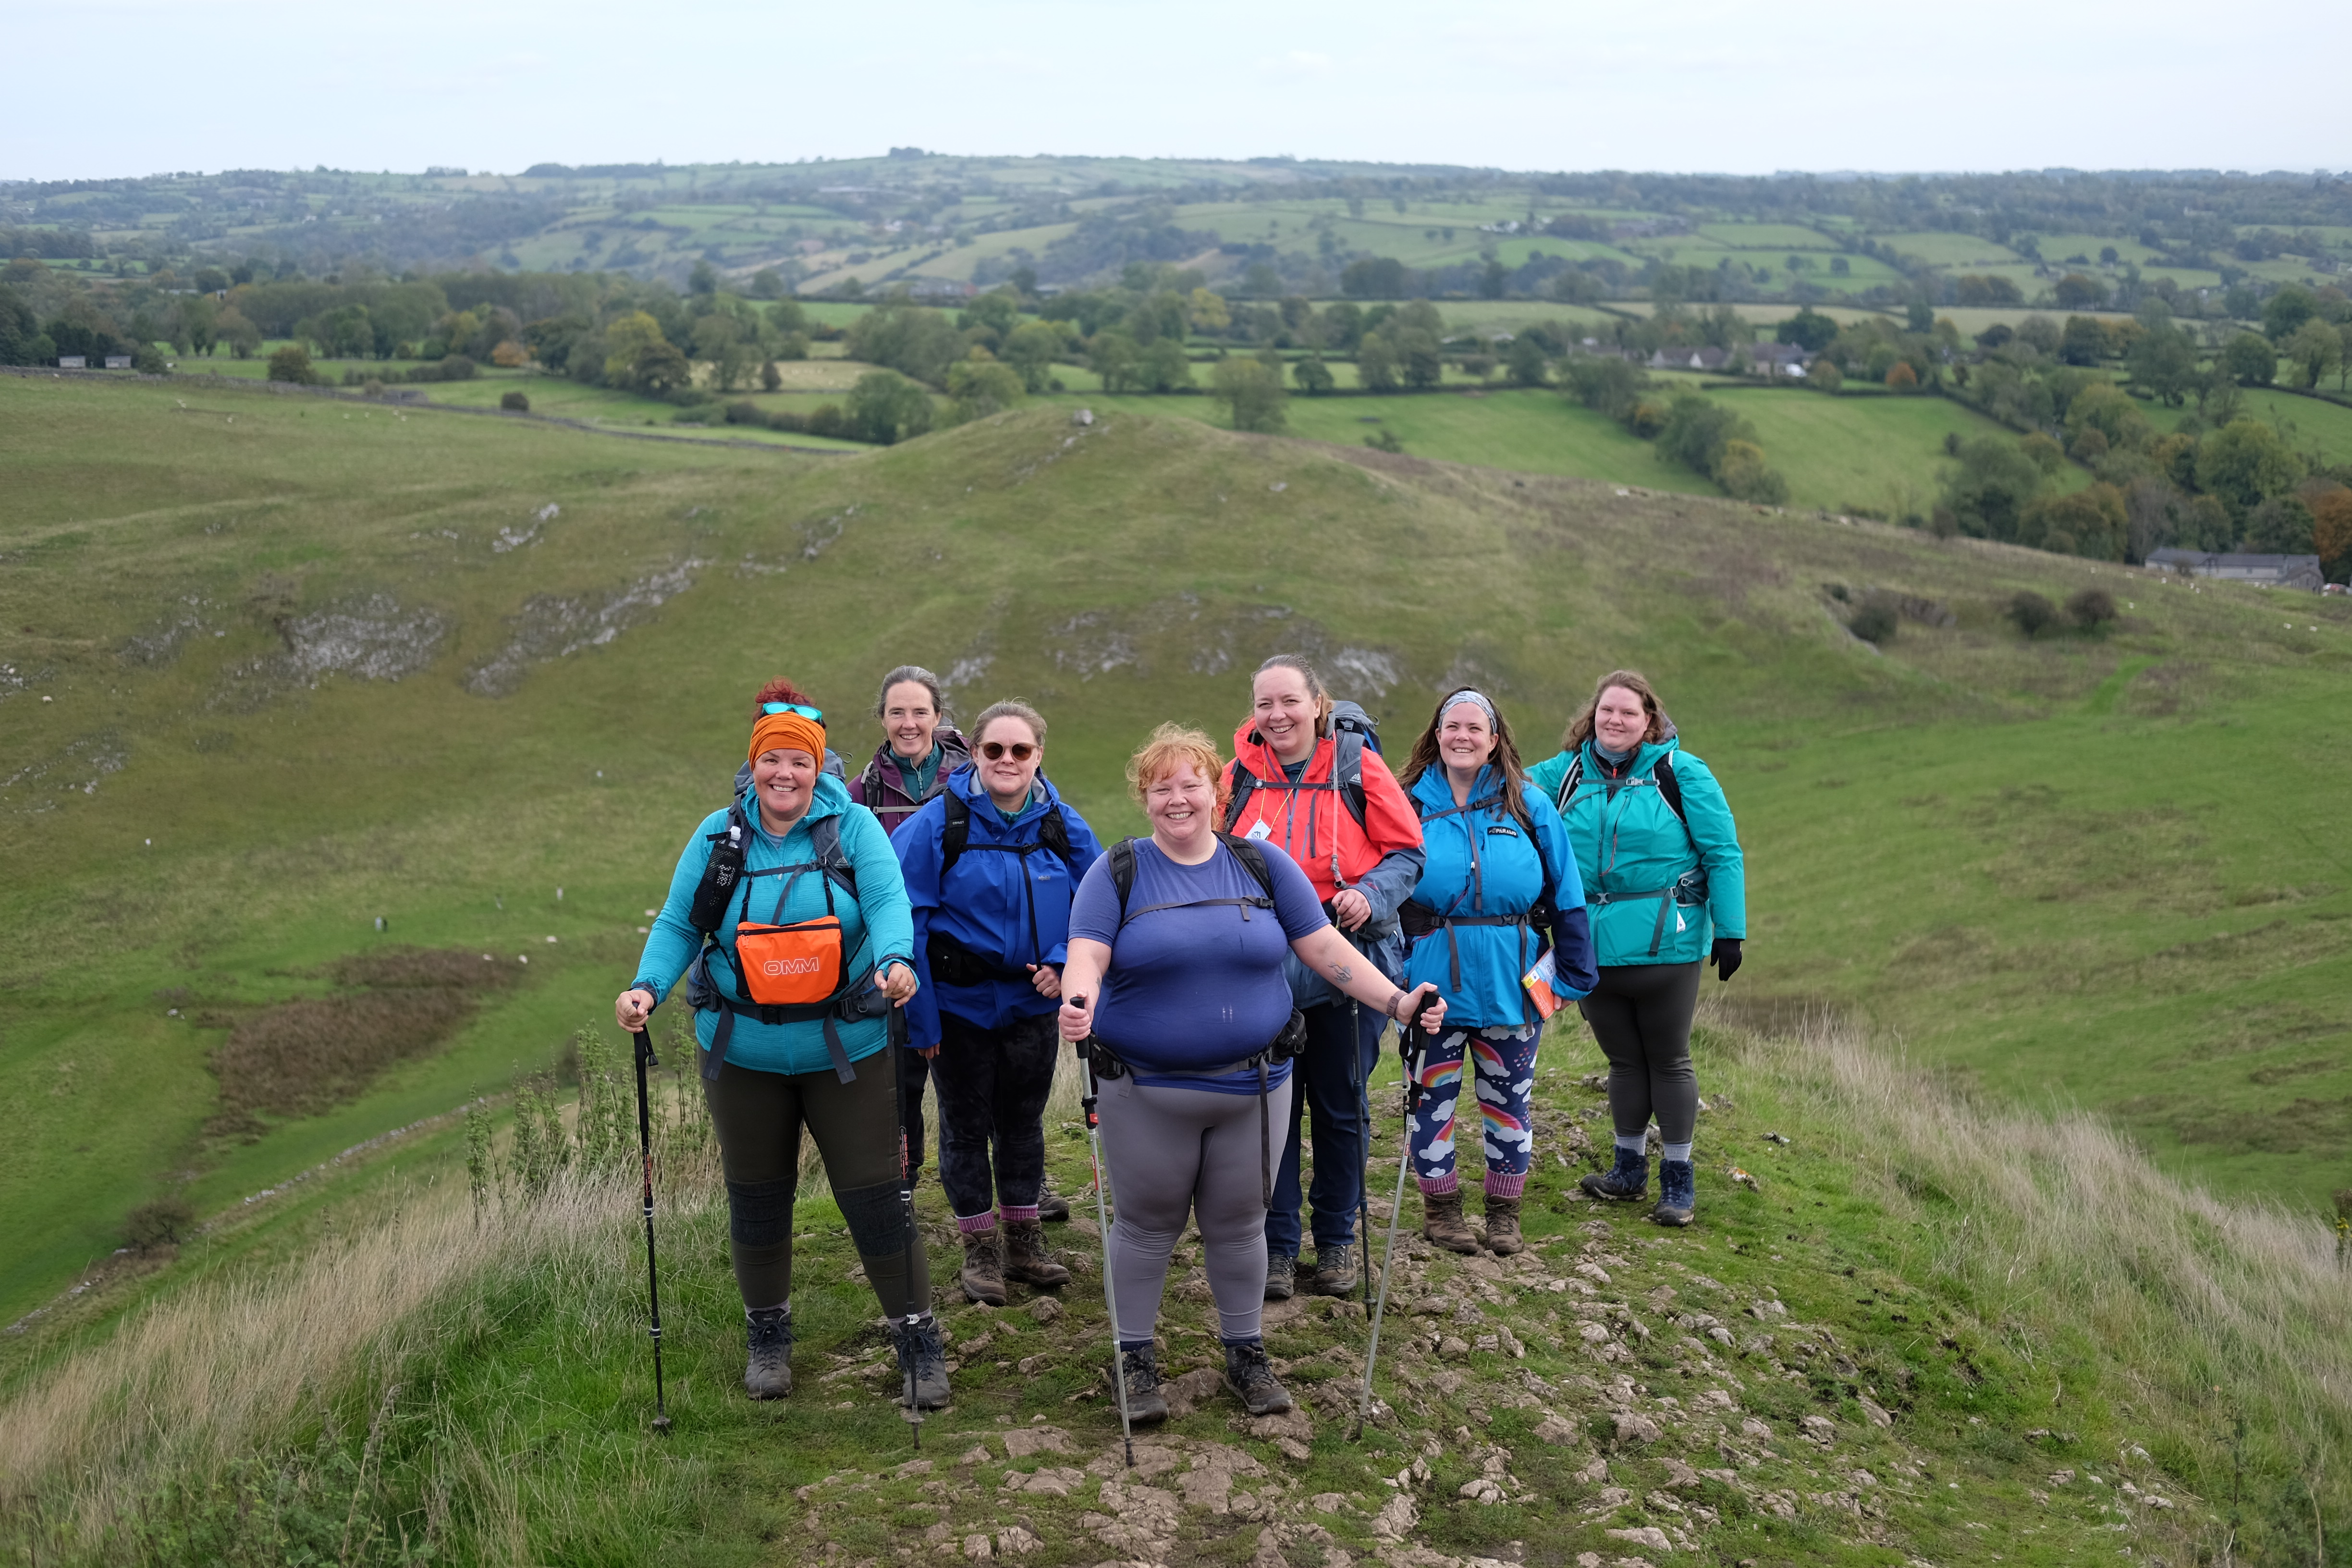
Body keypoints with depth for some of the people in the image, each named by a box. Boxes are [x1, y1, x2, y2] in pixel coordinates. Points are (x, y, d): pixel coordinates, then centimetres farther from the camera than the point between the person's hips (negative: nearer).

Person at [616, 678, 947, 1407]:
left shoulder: (854, 826, -5)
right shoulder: (719, 835, 1)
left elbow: (889, 902, -16)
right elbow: (678, 924, 3)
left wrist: (895, 959, -37)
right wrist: (647, 986, -14)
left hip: (845, 1052, -2)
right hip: (742, 1054, 2)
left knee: (875, 1196, 0)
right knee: (757, 1198, 15)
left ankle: (918, 1339, 15)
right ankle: (769, 1335, 34)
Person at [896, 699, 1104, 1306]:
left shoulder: (1062, 825, -4)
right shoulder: (939, 822, -14)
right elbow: (903, 915, -12)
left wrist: (1065, 961, -10)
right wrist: (918, 1014, -13)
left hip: (1032, 1001, 3)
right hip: (960, 1002, -3)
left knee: (1024, 1119, 15)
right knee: (966, 1124, 9)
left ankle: (1024, 1243, 30)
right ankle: (981, 1249, 23)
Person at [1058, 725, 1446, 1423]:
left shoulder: (1264, 864, 4)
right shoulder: (1118, 872, -1)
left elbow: (1326, 948, 2)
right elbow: (1087, 955, -12)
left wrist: (1397, 1002, -9)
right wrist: (1078, 1003, -34)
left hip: (1252, 1087, 2)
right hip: (1147, 1092, -2)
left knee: (1238, 1224, 12)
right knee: (1147, 1225, 8)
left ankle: (1246, 1351, 29)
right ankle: (1135, 1358, 24)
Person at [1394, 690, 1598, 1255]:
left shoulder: (1529, 805, 2)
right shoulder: (1410, 805, 2)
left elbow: (1564, 894, 3)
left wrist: (1572, 972, -2)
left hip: (1511, 983, 0)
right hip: (1432, 982, 0)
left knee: (1509, 1099, 9)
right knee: (1432, 1096, 7)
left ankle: (1505, 1212, 25)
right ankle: (1440, 1208, 24)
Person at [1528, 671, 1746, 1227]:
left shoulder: (1680, 772, -5)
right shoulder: (1566, 773, 6)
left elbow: (1723, 855, -5)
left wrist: (1730, 931, -9)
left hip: (1663, 946, -3)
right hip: (1594, 947, 4)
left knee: (1669, 1062, 7)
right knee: (1624, 1061, 15)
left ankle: (1679, 1181, 18)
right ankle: (1630, 1171, 29)